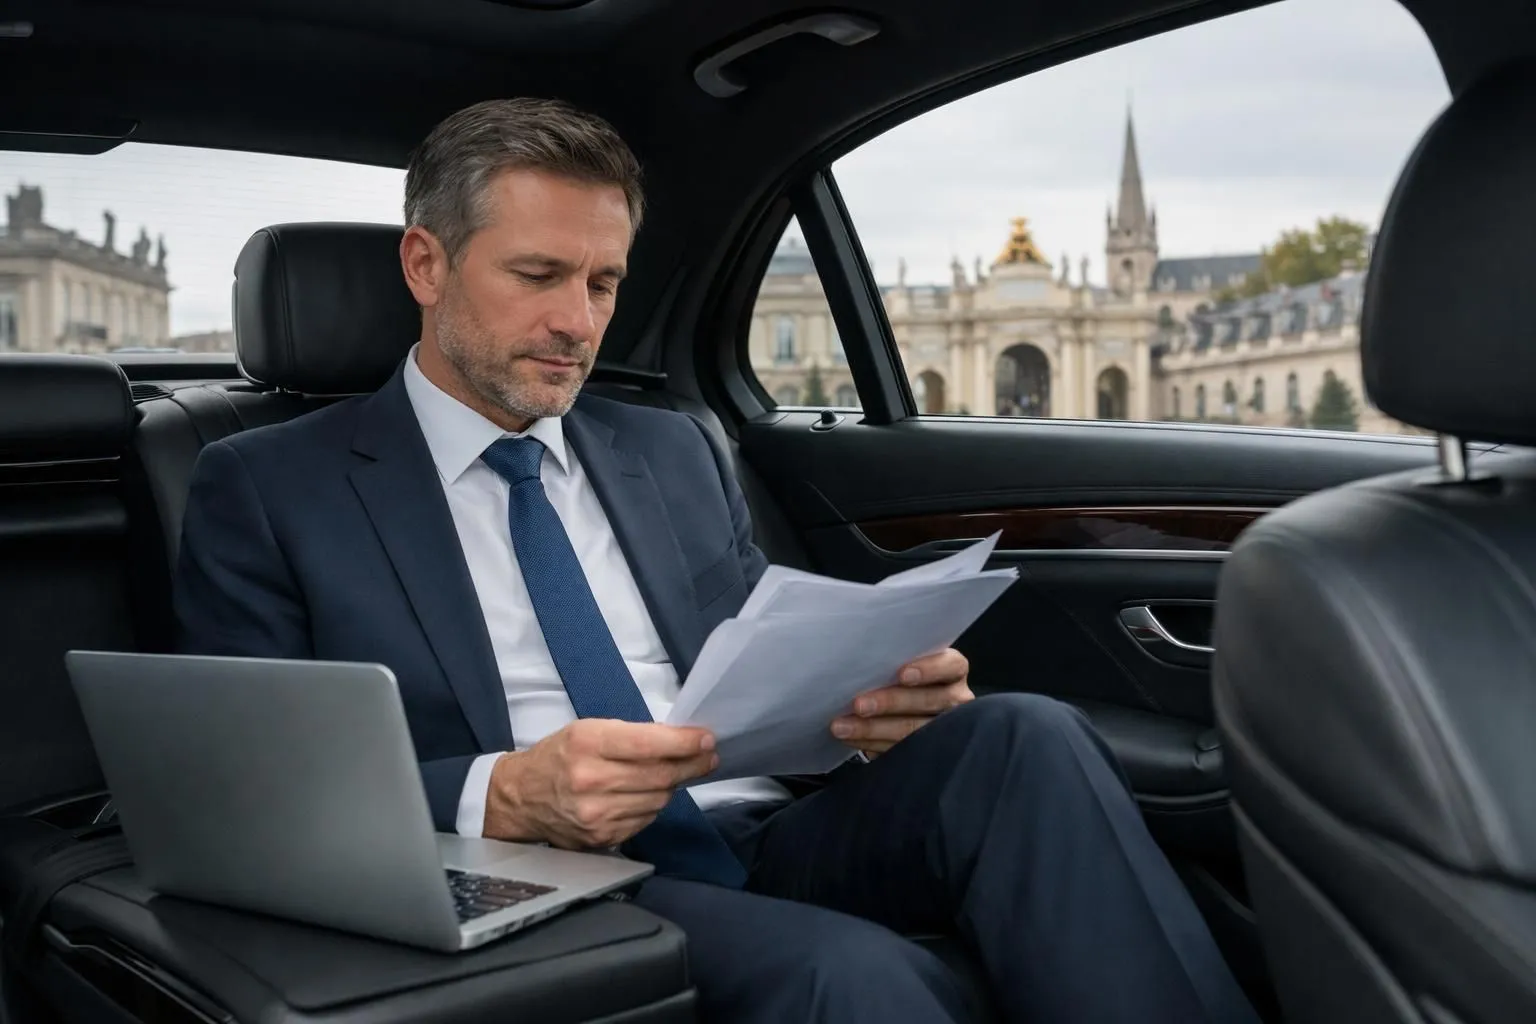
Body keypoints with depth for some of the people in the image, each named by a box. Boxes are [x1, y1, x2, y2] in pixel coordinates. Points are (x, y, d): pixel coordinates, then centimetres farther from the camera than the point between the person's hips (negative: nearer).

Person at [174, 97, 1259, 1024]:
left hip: (775, 841, 5)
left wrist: (873, 699, -6)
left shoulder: (678, 454, 20)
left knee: (1023, 739, -23)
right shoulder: (267, 488, 5)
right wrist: (500, 799, -21)